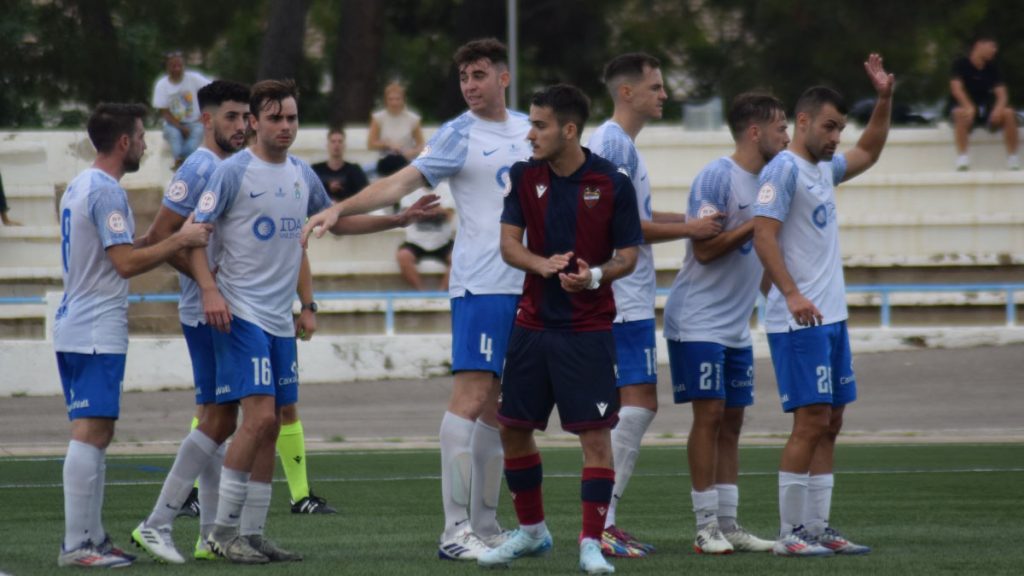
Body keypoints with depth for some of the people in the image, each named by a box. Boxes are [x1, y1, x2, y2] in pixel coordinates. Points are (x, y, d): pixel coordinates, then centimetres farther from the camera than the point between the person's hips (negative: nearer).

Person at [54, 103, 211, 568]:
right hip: (97, 333, -10)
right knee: (91, 433, -11)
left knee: (94, 434, 13)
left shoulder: (78, 187, 17)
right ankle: (76, 544, -14)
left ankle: (91, 536, 16)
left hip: (73, 330, 10)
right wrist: (180, 241, -13)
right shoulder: (107, 192, -14)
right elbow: (126, 263, -19)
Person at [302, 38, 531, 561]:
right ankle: (455, 531, -15)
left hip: (526, 284, 6)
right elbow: (400, 183, -12)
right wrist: (340, 208, -24)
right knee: (471, 395, -13)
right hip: (481, 285, -6)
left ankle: (484, 525, 13)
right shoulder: (458, 135, -4)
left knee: (497, 406, 9)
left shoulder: (527, 130, 12)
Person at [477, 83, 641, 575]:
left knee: (595, 432, -9)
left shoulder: (612, 183, -9)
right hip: (533, 322, 4)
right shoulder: (524, 177, 2)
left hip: (588, 327, -4)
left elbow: (628, 255, -5)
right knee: (513, 428, 8)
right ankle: (531, 531, 26)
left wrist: (596, 275, -25)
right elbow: (509, 243, -1)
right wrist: (542, 264, -21)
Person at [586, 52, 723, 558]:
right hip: (623, 299, -11)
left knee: (629, 406, 12)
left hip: (626, 299, 11)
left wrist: (692, 221, 20)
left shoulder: (619, 144, 18)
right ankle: (598, 523, -13)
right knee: (638, 402, -11)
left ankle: (603, 521, 13)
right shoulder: (613, 143, -14)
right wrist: (689, 229, -13)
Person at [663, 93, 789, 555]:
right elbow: (705, 248, -19)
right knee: (709, 415, -9)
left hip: (737, 326, 9)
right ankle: (706, 526, -5)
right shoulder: (716, 178, -14)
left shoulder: (767, 181, 12)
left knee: (731, 421, 8)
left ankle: (728, 525, 11)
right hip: (698, 321, -9)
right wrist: (755, 225, -20)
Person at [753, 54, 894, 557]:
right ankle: (791, 534, -7)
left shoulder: (824, 170, 16)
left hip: (831, 317, 9)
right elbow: (764, 236, -18)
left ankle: (817, 529, 12)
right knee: (811, 421, -11)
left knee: (829, 424, 9)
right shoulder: (784, 170, -11)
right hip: (798, 321, -9)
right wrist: (792, 294, -28)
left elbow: (869, 152, 34)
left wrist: (884, 97, 22)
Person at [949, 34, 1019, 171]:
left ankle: (1012, 157, -21)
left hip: (986, 108, 4)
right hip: (964, 105, -4)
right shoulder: (961, 64, -8)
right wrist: (969, 107, -36)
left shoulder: (992, 68, 4)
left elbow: (1001, 93, -4)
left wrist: (998, 108, -27)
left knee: (1009, 113, -24)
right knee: (962, 113, -39)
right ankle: (962, 156, -38)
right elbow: (956, 88, -21)